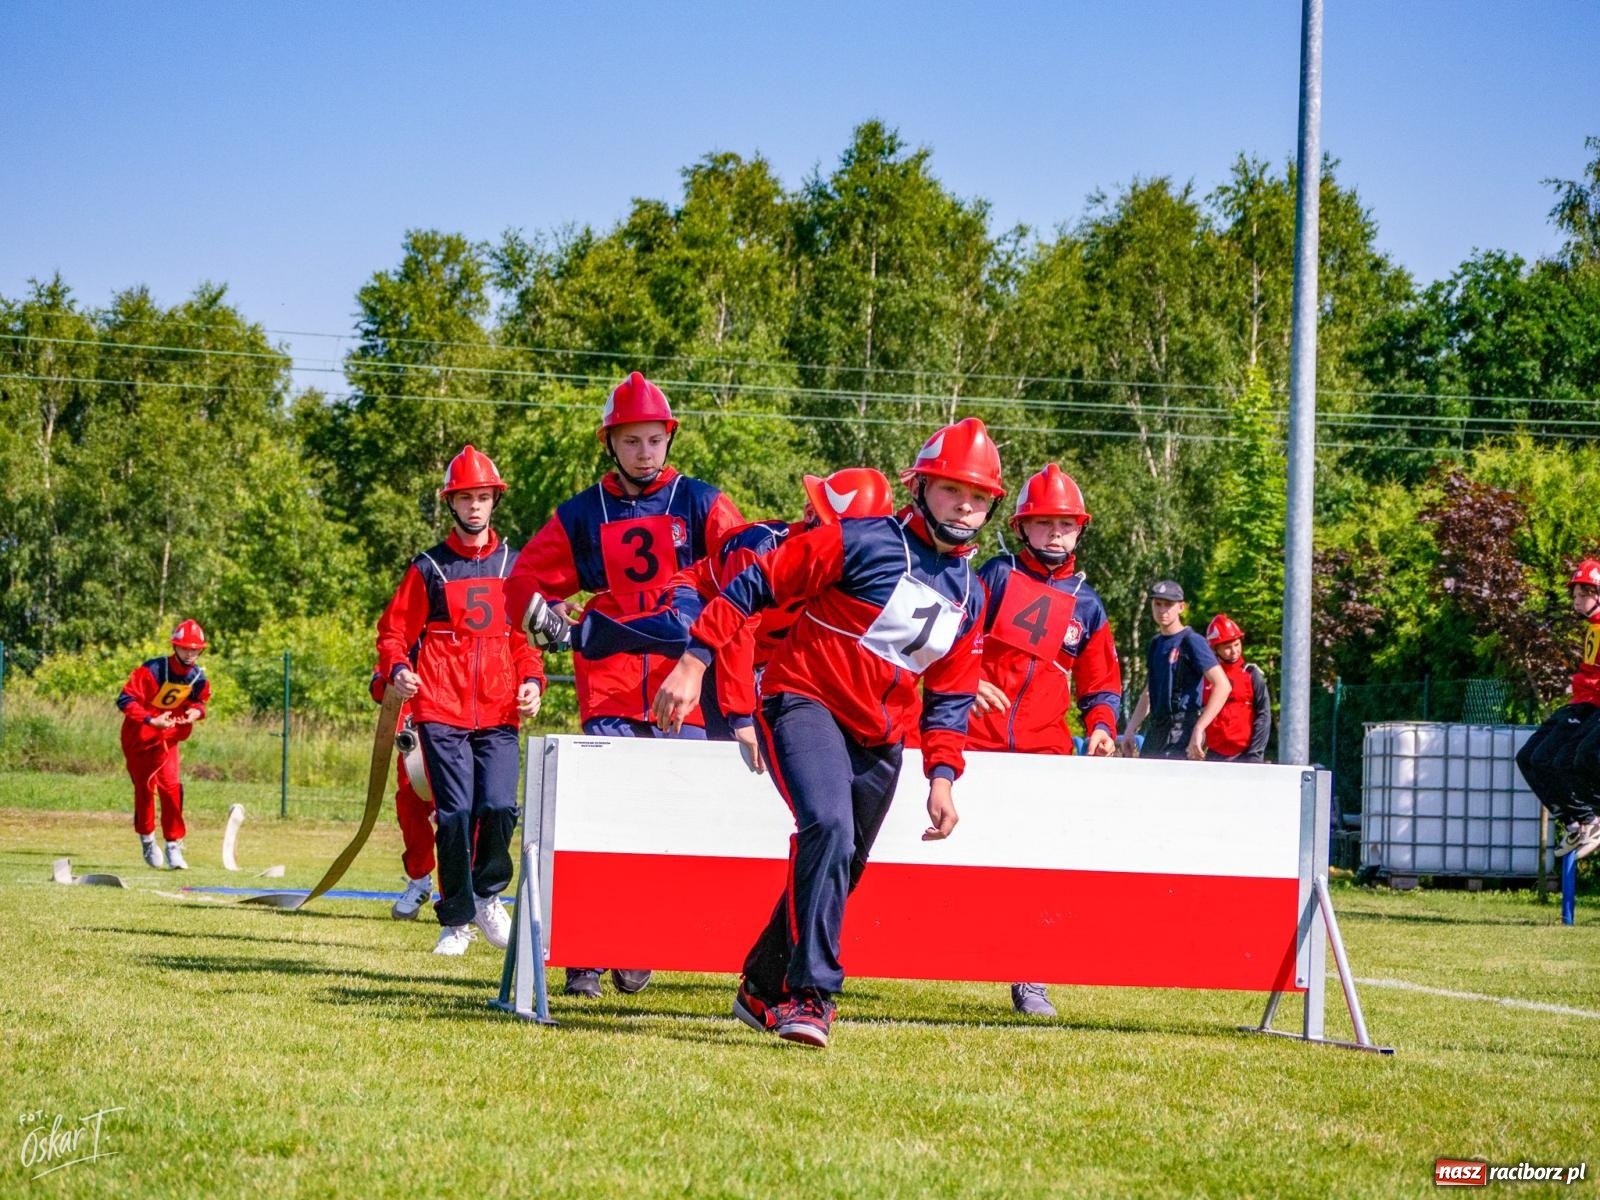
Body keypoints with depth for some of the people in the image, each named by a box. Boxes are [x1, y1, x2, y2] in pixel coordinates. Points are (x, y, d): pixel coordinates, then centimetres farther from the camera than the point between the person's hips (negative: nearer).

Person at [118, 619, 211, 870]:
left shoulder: (198, 677, -9)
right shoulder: (152, 670, -26)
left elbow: (199, 700, 10)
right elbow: (125, 700, -28)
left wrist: (197, 711, -14)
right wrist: (151, 720, -40)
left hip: (167, 738, 3)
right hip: (138, 737, -3)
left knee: (172, 788, -10)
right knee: (144, 789, 7)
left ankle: (174, 846, -3)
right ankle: (147, 840, 28)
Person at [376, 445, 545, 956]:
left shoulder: (513, 566, 14)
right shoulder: (429, 568, 7)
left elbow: (525, 633, 19)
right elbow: (395, 630, 8)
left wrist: (532, 679, 1)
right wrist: (397, 669, -13)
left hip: (499, 712, 2)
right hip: (442, 712, -1)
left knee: (499, 806, -12)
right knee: (456, 813, -6)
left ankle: (488, 895, 14)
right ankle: (456, 920, 7)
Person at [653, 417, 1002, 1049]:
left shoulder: (971, 595, 11)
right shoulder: (861, 542, -8)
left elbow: (949, 698, 18)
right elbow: (755, 584, -9)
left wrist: (942, 776, 4)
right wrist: (694, 659, -16)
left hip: (879, 744, 7)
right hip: (805, 703, -7)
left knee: (837, 871, 10)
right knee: (829, 826, -29)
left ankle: (763, 990, 31)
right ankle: (809, 994, -29)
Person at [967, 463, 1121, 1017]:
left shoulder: (1086, 604, 14)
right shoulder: (997, 575, 7)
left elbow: (1102, 683, 19)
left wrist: (1101, 726, 0)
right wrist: (967, 683, -16)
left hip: (1045, 748, 2)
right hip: (979, 739, -2)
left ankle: (1029, 981, -3)